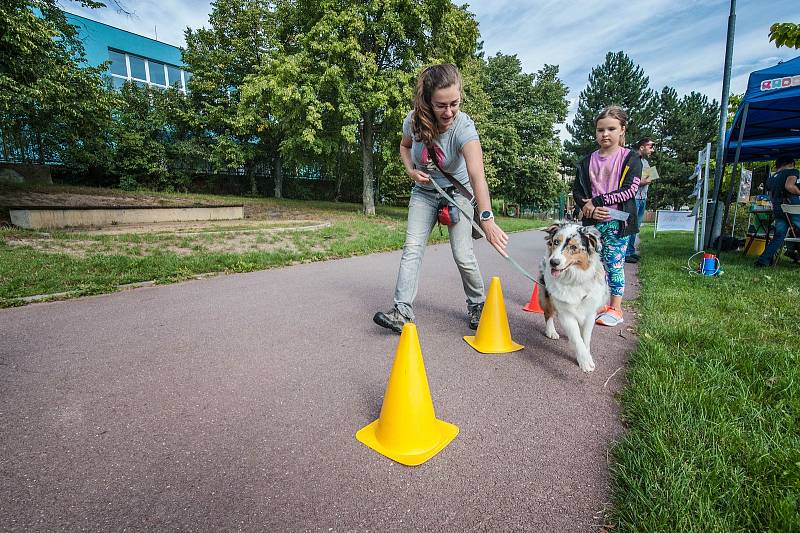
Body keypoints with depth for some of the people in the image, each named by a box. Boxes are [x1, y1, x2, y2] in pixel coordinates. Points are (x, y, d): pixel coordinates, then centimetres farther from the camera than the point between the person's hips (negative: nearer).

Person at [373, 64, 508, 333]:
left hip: (457, 192, -3)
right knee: (412, 247, -11)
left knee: (463, 255, -9)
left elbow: (477, 175, -42)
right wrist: (411, 171, -13)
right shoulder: (414, 120, -16)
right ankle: (403, 311, -11)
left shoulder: (464, 127, -28)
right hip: (424, 192, 3)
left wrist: (487, 220, -54)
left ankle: (477, 304, 17)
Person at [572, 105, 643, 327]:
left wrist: (596, 201, -15)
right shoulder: (587, 161, 9)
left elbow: (629, 190, -11)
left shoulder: (630, 158, -1)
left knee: (614, 264, 0)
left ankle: (615, 309, 12)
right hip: (592, 221, 4)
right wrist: (590, 208, -12)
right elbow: (577, 191, 6)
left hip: (617, 221, -4)